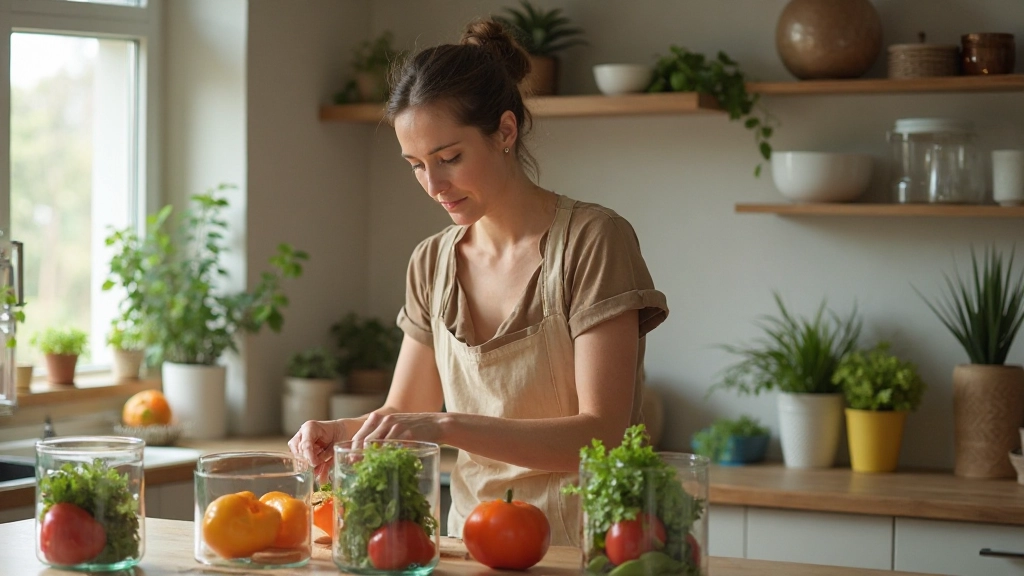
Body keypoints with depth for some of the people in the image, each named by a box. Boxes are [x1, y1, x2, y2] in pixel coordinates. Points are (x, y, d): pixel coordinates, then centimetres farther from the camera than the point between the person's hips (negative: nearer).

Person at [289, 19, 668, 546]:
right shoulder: (432, 263, 12)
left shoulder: (591, 241, -7)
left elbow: (601, 435, -14)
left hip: (578, 545, -5)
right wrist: (341, 432, -3)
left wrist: (446, 426, -23)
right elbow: (404, 414, 19)